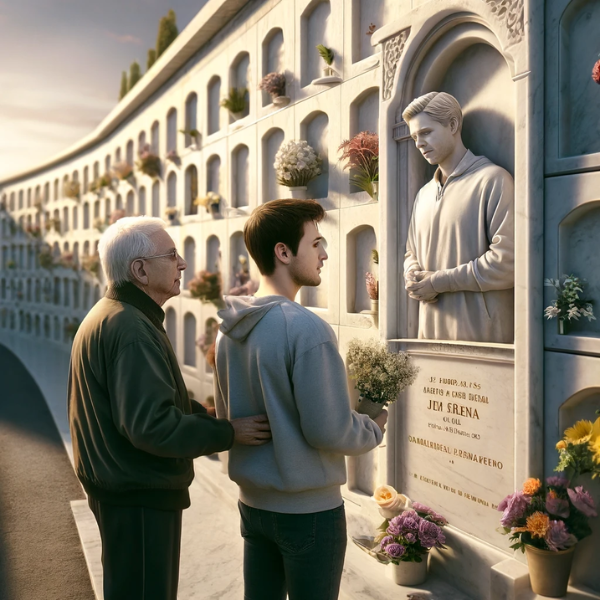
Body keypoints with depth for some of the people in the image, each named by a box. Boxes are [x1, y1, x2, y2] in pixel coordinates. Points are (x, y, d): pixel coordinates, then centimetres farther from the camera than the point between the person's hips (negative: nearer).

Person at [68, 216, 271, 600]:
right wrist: (228, 434, -20)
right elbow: (153, 425, -30)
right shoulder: (131, 329, -24)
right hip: (139, 496, -10)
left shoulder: (106, 317, 10)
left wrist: (215, 419, 4)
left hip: (121, 487, 10)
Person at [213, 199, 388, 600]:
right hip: (309, 509, -7)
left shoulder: (230, 328, 2)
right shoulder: (306, 329, -23)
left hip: (253, 502, 7)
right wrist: (375, 428, -3)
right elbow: (329, 431, -21)